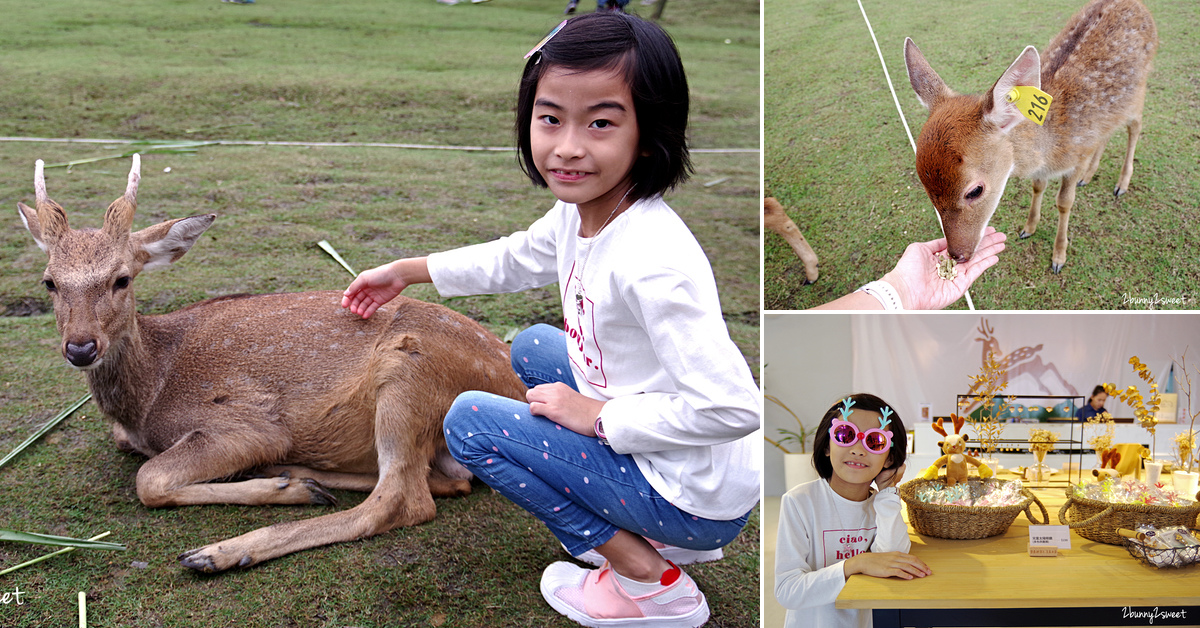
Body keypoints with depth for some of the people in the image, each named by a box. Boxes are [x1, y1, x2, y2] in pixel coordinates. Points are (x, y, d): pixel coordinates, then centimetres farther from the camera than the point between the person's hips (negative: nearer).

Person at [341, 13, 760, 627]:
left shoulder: (652, 263, -30)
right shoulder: (577, 214, -2)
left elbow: (732, 407, -32)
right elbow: (512, 258, 20)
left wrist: (597, 416, -21)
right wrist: (405, 270, 25)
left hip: (699, 496, -9)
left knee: (468, 420, -6)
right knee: (532, 347, 24)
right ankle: (646, 531, 16)